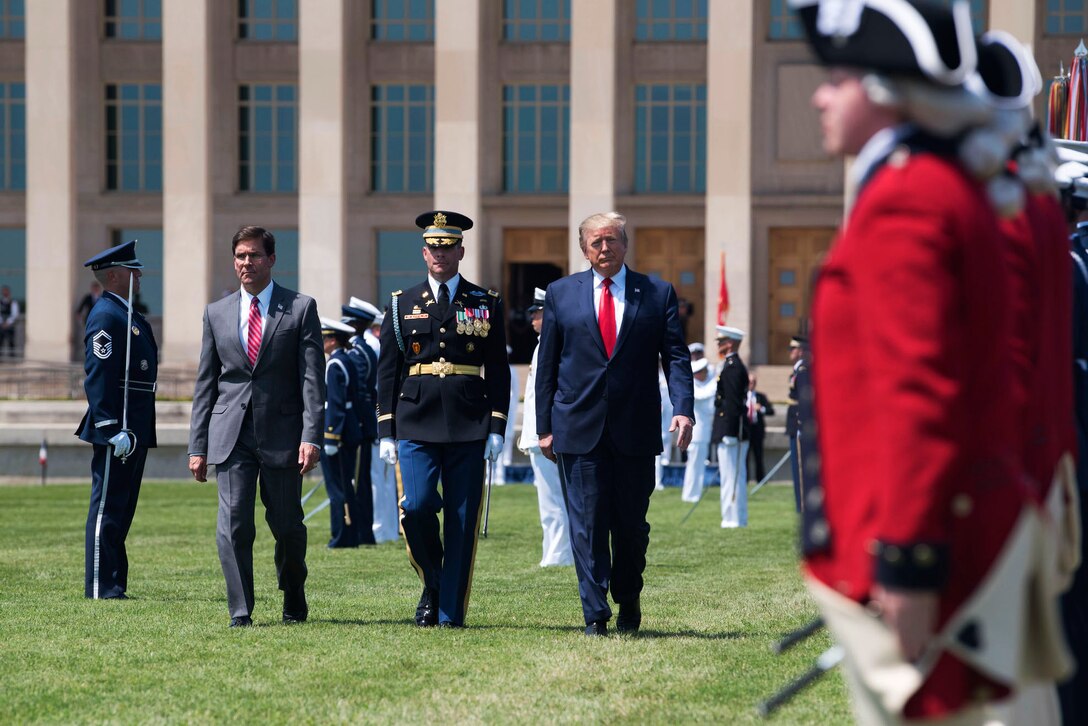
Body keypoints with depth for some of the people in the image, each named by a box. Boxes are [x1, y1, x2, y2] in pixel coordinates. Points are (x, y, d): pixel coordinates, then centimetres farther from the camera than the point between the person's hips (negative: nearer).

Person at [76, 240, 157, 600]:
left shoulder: (127, 314, 19)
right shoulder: (106, 316, -13)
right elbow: (97, 378, -20)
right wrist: (113, 430, -24)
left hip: (135, 430, 10)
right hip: (117, 427, -10)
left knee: (121, 510, 12)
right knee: (107, 509, -7)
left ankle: (114, 582, 17)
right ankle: (101, 587, -5)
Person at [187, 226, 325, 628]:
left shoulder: (300, 308, 2)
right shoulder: (216, 313, 11)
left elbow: (312, 379, -3)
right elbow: (205, 384, 12)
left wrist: (312, 437, -13)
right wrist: (198, 445, 6)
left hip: (282, 432, -2)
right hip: (231, 434, 2)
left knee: (287, 525, 7)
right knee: (233, 525, -7)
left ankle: (294, 601, 30)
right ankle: (240, 613, -2)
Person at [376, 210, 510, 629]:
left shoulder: (487, 304, 8)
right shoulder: (403, 305, 10)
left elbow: (498, 372, 7)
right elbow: (387, 373, 9)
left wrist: (497, 429, -2)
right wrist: (386, 433, 2)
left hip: (469, 427, 0)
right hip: (416, 424, 0)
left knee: (462, 521, -1)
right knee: (416, 509, -14)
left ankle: (451, 613, 6)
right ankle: (431, 584, 11)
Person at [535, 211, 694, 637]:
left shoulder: (657, 294, 6)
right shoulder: (562, 294, 8)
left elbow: (676, 356, 2)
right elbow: (547, 364, 9)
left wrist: (683, 408, -14)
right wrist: (545, 426, 5)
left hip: (635, 430, 0)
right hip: (579, 427, 0)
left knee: (631, 524, 7)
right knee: (587, 524, -5)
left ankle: (629, 601, 28)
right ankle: (595, 615, -3)